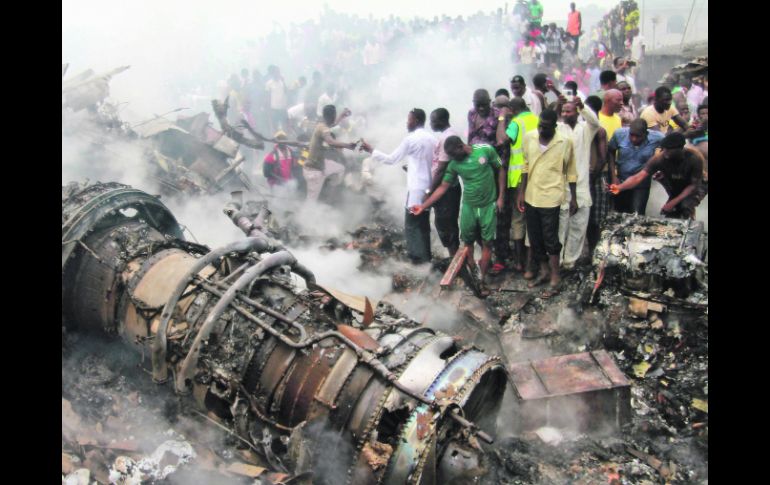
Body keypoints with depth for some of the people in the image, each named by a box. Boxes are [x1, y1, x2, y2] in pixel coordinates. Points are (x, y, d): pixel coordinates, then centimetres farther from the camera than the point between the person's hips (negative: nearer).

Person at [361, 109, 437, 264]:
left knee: (412, 224, 3)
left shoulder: (411, 139, -12)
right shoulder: (432, 139, 8)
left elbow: (391, 159, -8)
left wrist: (371, 150, 1)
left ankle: (417, 256, 5)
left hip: (416, 189, -7)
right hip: (429, 188, 7)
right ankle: (425, 255, 21)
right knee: (423, 223, 15)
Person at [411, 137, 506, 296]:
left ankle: (482, 281, 10)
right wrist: (423, 206, -9)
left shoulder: (486, 150, -13)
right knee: (468, 242, 8)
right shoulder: (454, 165, -6)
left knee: (487, 243, 2)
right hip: (468, 206, 2)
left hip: (488, 206, -2)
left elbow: (500, 171, -2)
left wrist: (500, 197, -5)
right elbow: (443, 187, -2)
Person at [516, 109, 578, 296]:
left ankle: (555, 278, 13)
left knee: (550, 239, 0)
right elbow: (526, 166, 7)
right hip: (531, 197, 5)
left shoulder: (565, 142, -12)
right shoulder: (529, 138, -2)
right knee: (534, 238, 14)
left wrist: (573, 197, -1)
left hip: (550, 198, -5)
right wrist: (521, 192, 7)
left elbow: (570, 171, -3)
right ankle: (544, 270, 31)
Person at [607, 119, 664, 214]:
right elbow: (610, 152, -1)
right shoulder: (619, 134, -17)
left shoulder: (657, 138, -20)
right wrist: (614, 177, -4)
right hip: (620, 182, 2)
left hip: (641, 185, -2)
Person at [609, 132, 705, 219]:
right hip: (675, 189, 3)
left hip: (692, 190, -3)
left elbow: (693, 185, -22)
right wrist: (620, 187, -57)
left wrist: (674, 202, -31)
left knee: (685, 206, -29)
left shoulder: (695, 158, -32)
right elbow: (638, 177, -38)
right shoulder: (659, 158, -29)